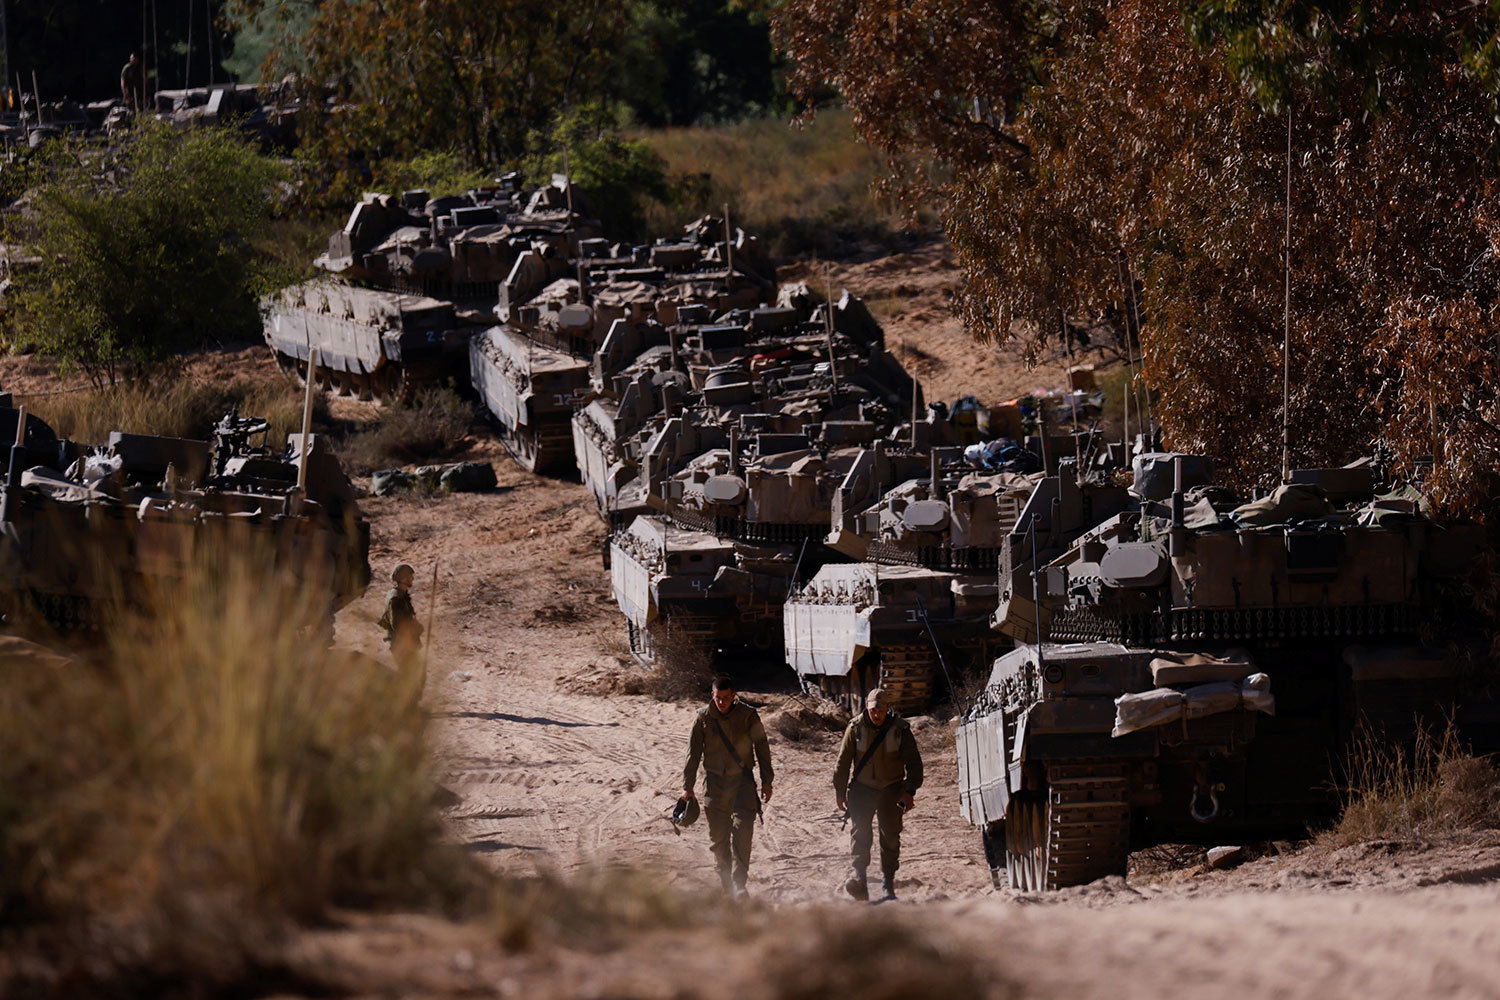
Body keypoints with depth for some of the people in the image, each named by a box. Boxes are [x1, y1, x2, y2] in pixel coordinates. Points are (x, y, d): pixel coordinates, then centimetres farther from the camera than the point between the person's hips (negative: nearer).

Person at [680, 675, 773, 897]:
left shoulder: (748, 715, -3)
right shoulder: (703, 718, 0)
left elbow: (761, 747, 5)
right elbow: (693, 753, 6)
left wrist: (767, 781, 5)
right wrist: (688, 786, 5)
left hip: (742, 779, -2)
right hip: (714, 781, 2)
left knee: (743, 828, -17)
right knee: (718, 836, 4)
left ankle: (739, 883, -16)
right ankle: (726, 884, 17)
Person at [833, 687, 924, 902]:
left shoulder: (899, 729, -6)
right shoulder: (855, 728, -4)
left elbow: (913, 762, -1)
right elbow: (843, 761, 3)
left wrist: (909, 791, -9)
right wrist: (839, 791, 2)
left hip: (891, 789, 0)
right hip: (862, 788, 0)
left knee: (890, 836, 1)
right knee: (860, 832, -15)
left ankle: (887, 884, 9)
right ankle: (859, 878, -20)